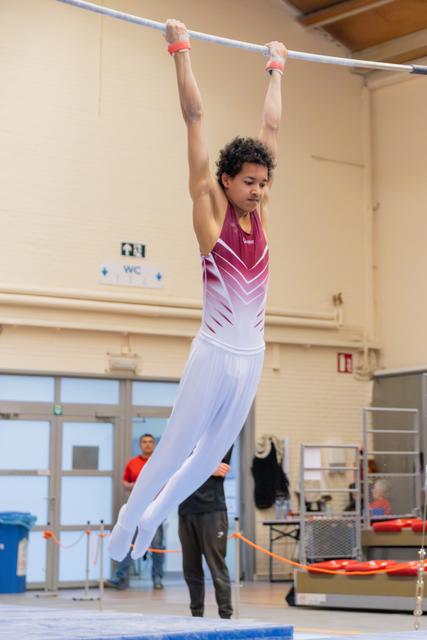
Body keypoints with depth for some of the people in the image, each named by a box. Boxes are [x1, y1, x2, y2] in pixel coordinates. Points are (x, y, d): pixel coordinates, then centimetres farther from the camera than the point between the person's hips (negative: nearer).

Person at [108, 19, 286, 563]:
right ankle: (127, 520, 23)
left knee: (214, 454, 13)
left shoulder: (258, 209, 8)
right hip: (215, 352, -5)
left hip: (252, 355, 5)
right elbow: (194, 116, -4)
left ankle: (154, 517, 33)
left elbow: (270, 126, 18)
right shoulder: (210, 205, -4)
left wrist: (276, 69, 26)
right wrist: (181, 49, -2)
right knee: (175, 448, 3)